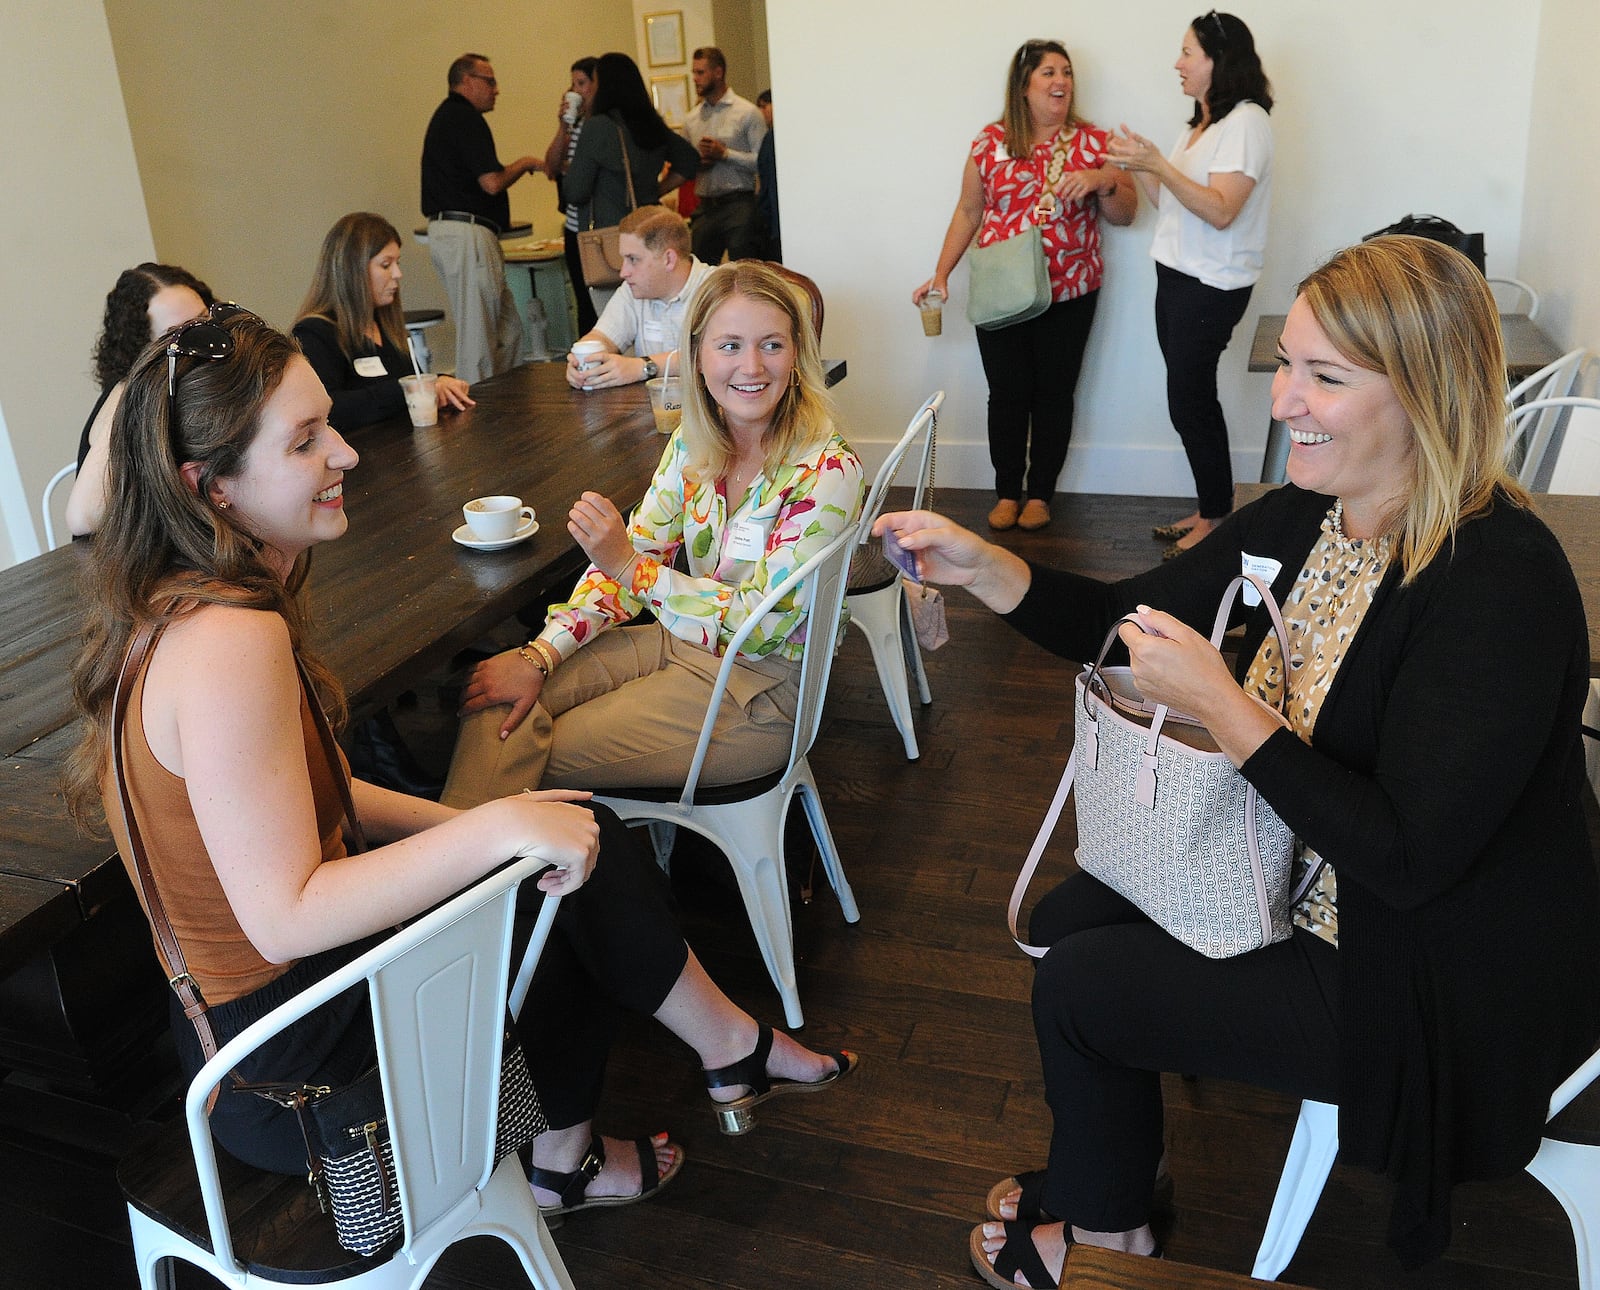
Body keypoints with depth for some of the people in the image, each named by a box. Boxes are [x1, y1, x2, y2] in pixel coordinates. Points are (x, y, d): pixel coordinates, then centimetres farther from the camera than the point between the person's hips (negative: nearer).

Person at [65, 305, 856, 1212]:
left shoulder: (188, 604, 2)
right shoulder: (229, 643, -30)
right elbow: (285, 919, -32)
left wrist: (472, 824, 2)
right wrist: (498, 829, -31)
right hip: (285, 1065, -9)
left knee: (575, 835, 10)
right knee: (575, 865, -3)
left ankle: (565, 1163, 22)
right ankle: (735, 1049, 23)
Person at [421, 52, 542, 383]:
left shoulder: (447, 115, 22)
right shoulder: (465, 117, -10)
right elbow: (492, 182, -18)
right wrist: (525, 163, -1)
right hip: (467, 234, -11)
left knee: (508, 329, 14)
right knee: (478, 335, -6)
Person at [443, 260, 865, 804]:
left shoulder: (828, 471, -21)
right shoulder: (693, 442, -2)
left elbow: (759, 625, -22)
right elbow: (633, 555, -1)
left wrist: (631, 568, -26)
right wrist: (539, 656, -13)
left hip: (763, 685, -6)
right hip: (682, 641, 6)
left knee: (540, 757, -11)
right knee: (495, 692, -8)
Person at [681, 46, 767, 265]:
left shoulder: (747, 112, -1)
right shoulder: (691, 118, 14)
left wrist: (725, 154, -14)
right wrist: (696, 162, -3)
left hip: (739, 204, -5)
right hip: (705, 207, 5)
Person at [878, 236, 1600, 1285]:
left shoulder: (1500, 580, -30)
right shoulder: (1305, 518, -6)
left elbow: (1407, 860, -32)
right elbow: (1126, 619, 3)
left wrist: (1219, 704, -31)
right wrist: (983, 567, -13)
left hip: (1439, 987, -8)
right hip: (1301, 880, 8)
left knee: (1077, 988, -4)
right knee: (1065, 920, 11)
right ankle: (1105, 1172, 38)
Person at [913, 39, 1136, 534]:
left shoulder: (1094, 142, 3)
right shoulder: (991, 141, 2)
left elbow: (1124, 214, 2)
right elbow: (968, 212, 8)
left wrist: (1103, 181, -17)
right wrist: (941, 274, 3)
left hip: (1069, 293, 0)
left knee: (1054, 394, 5)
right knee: (1007, 393, 4)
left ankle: (1040, 494, 19)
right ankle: (1007, 492, 19)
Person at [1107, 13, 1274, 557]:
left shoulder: (1245, 121, -11)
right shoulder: (1198, 125, 17)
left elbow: (1220, 211, -21)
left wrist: (1158, 164, -26)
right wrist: (1137, 166, 4)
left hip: (1211, 288, -8)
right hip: (1177, 278, 8)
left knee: (1189, 402, -5)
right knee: (1193, 401, 10)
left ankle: (1216, 517, 7)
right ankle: (1209, 510, 18)